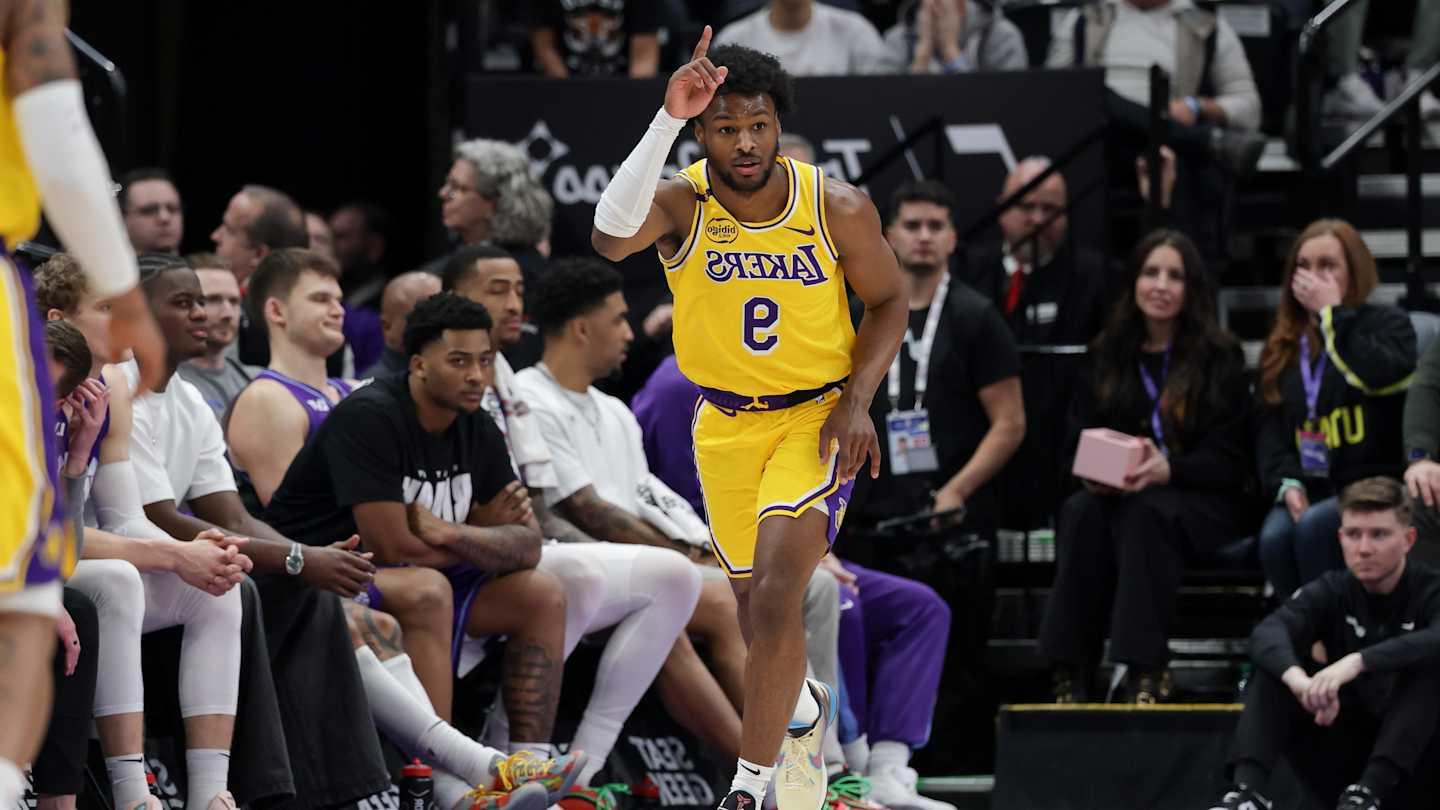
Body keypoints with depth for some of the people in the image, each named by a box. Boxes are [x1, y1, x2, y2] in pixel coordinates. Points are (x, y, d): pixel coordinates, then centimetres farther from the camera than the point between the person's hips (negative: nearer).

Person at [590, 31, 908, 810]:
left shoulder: (838, 209, -15)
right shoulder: (681, 204, -17)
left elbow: (887, 301, 2)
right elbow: (611, 236, -40)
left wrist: (857, 401, -13)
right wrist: (668, 117, -48)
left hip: (818, 417, -3)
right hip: (726, 424, 3)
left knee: (775, 598, -20)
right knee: (757, 608, 18)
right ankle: (804, 708, 50)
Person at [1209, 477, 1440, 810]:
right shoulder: (1334, 592, 2)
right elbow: (1267, 633, -19)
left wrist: (1357, 662, -46)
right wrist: (1298, 679, -42)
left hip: (1410, 767, -3)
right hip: (1343, 761, 4)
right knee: (1274, 663, -11)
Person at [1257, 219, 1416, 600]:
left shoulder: (1387, 324, 4)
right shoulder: (1284, 346, 18)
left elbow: (1383, 375, -20)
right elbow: (1270, 427, 11)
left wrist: (1331, 313, -11)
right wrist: (1287, 483, -8)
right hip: (1308, 492, 4)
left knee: (1313, 527, -34)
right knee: (1274, 537, -29)